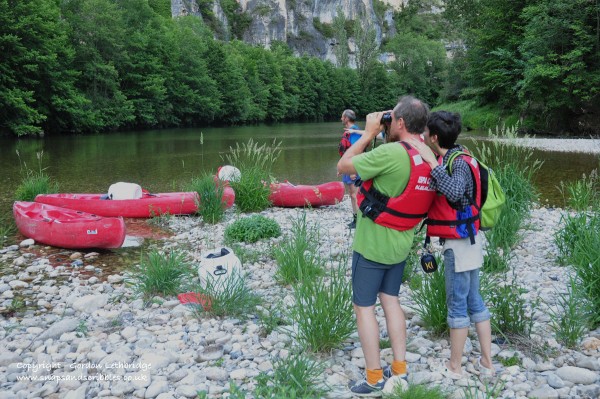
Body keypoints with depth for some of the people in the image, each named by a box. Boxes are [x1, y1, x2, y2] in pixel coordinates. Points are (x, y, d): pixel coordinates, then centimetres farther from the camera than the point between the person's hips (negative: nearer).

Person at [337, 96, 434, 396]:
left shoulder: (391, 153, -27)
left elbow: (344, 167, -17)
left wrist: (369, 133, -9)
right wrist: (383, 138, 4)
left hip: (372, 243, -7)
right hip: (401, 243, 7)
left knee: (364, 307, 4)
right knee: (391, 301, 18)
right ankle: (400, 370, 23)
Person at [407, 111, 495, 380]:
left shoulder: (460, 162, -19)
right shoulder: (451, 159, 8)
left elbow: (454, 192, -37)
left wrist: (431, 161, -31)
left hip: (460, 243, -9)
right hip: (467, 240, 9)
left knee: (457, 304, 3)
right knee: (474, 300, 15)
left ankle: (454, 367, 16)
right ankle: (486, 363, 24)